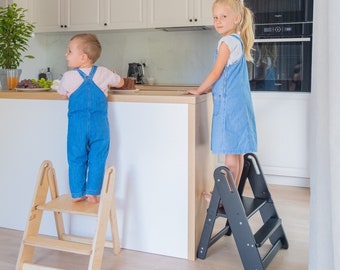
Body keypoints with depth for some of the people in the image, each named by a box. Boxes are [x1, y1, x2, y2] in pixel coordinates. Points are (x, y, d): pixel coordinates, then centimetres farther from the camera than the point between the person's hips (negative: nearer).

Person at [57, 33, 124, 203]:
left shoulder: (69, 77, -3)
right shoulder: (104, 73, 2)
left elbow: (62, 93, 16)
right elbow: (120, 83, 21)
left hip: (77, 126, -1)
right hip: (99, 125, 1)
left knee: (76, 159, 9)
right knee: (97, 160, 6)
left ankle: (77, 194, 15)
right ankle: (92, 194, 7)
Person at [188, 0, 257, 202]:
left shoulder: (228, 41, -12)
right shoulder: (238, 41, 17)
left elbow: (216, 73, -12)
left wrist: (199, 90, 0)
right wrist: (207, 88, 18)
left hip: (229, 103, -10)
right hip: (239, 103, 10)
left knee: (230, 153, -4)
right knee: (237, 152, 12)